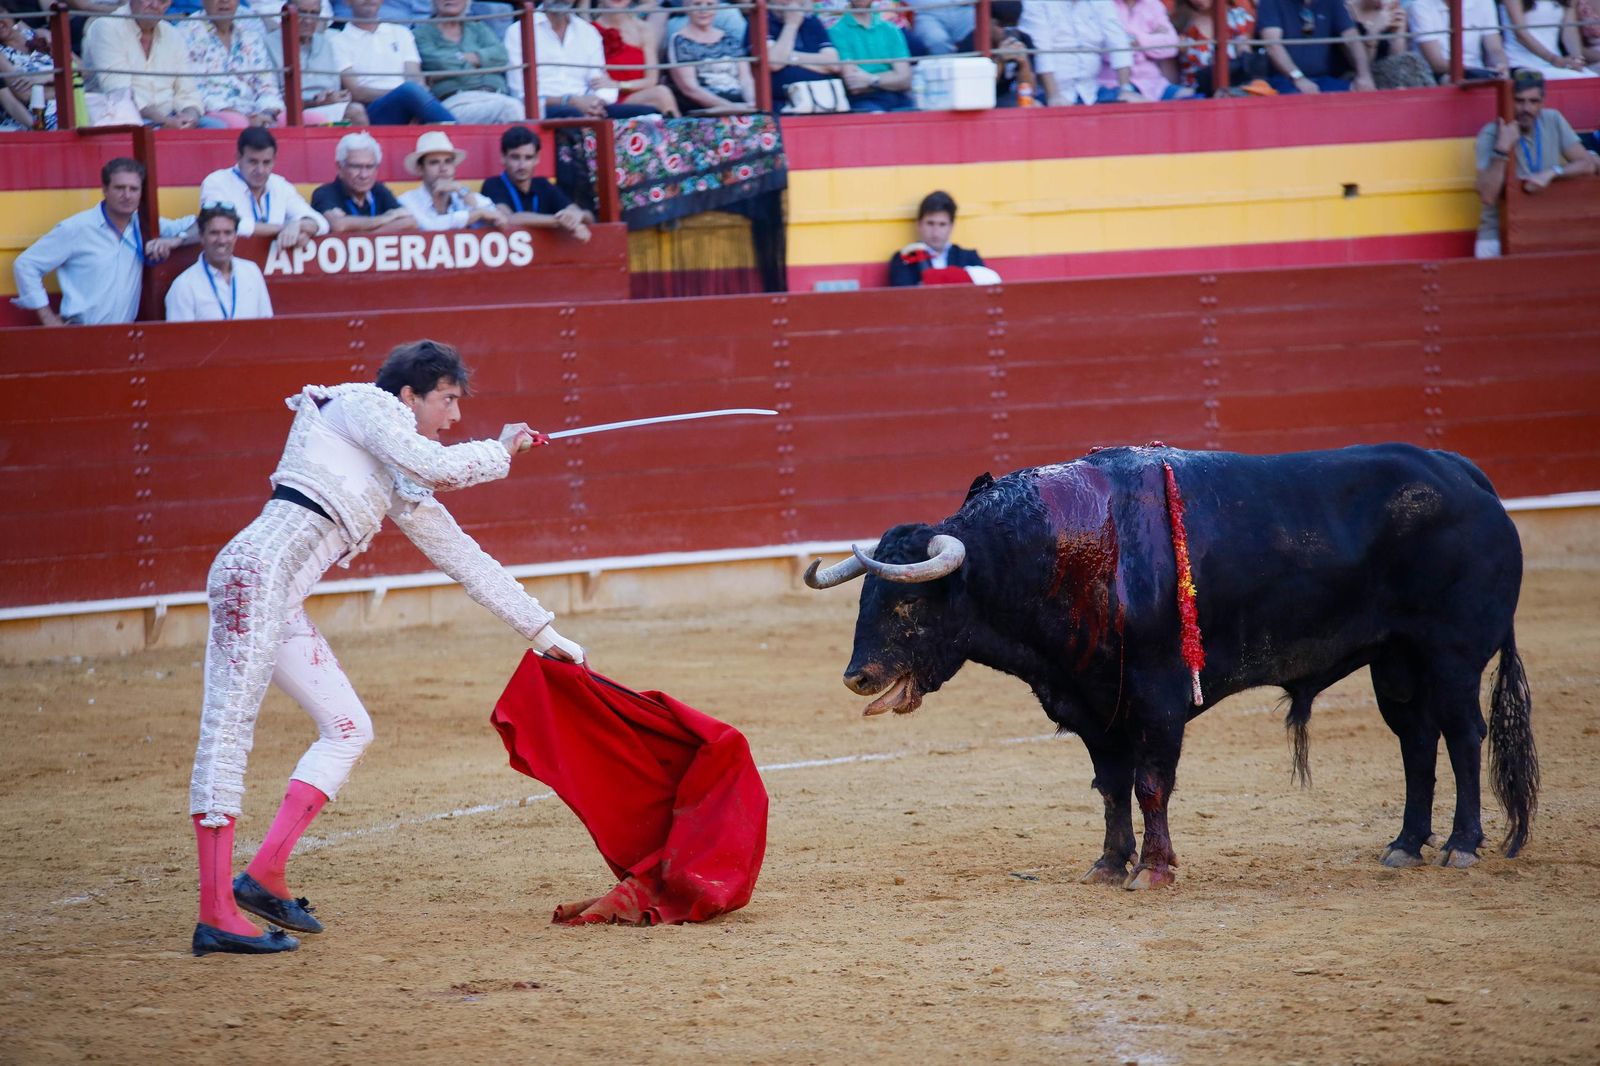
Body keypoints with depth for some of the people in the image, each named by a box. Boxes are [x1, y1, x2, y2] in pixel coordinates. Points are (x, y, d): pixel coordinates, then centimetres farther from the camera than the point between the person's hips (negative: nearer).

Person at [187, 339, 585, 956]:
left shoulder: (402, 484, 26)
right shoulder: (363, 405, 4)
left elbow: (461, 557, 31)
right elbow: (438, 465, -12)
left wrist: (543, 633, 33)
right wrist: (502, 450, 7)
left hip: (283, 604, 10)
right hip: (259, 568, -10)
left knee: (348, 730, 10)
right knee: (228, 730, -14)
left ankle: (266, 875, 4)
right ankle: (215, 914, -21)